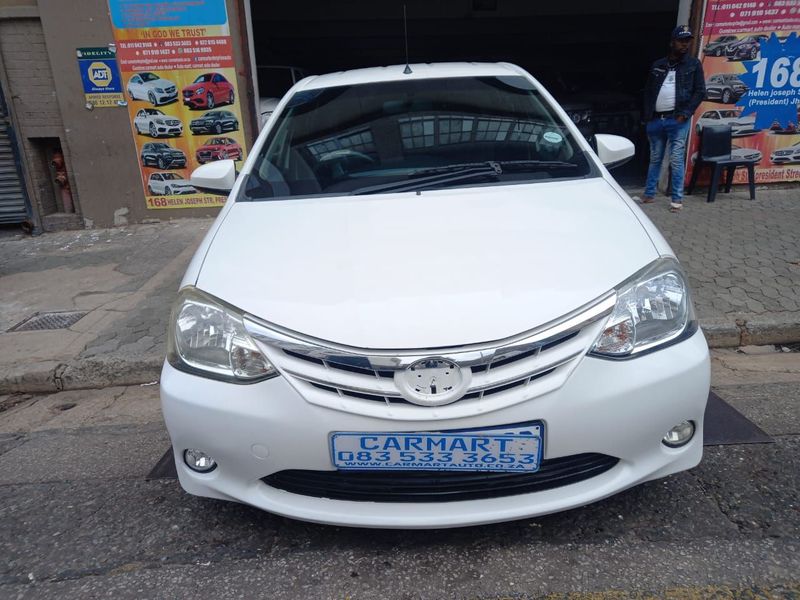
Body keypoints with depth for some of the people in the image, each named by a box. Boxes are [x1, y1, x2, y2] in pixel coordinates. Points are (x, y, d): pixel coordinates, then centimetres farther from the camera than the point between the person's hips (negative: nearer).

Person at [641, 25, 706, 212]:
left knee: (677, 160, -4)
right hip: (656, 120, 3)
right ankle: (649, 194, 20)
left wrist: (685, 114, -10)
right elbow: (648, 91, 14)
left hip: (677, 120, -3)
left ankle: (677, 199, 1)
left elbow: (700, 91, 2)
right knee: (655, 159, 11)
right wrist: (647, 116, 3)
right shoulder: (657, 65, 13)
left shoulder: (693, 64, 7)